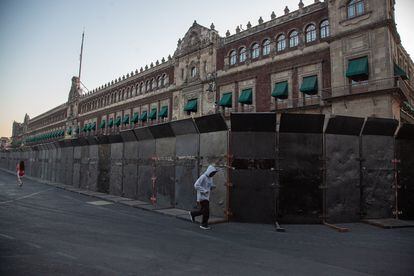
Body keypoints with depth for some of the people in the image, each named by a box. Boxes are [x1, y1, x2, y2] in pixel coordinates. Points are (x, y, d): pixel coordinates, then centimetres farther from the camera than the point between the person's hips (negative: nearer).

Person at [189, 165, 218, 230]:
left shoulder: (210, 178, 11)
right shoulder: (203, 177, -16)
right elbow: (196, 185, -20)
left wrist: (213, 186, -3)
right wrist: (204, 191, -24)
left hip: (207, 197, 9)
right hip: (202, 197, -9)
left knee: (203, 211, 13)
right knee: (206, 211, -6)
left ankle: (192, 214, 33)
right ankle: (204, 224, 8)